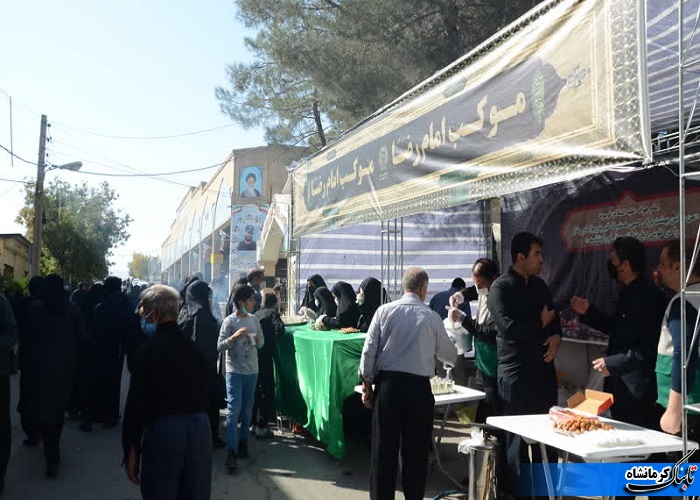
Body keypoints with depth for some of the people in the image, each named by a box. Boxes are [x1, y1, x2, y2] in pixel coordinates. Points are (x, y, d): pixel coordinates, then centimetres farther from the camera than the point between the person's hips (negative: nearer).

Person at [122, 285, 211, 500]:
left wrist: (131, 449, -6)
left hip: (163, 430, -4)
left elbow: (137, 401, -10)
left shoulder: (151, 348, -8)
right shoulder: (193, 345, 6)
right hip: (200, 427, 5)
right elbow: (204, 392, 9)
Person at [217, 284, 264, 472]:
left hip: (252, 371, 5)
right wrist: (234, 337, -23)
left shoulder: (254, 320, 6)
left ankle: (243, 442, 26)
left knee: (247, 410, 11)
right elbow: (220, 347, -9)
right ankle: (232, 452, -6)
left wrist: (258, 340, -8)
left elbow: (261, 343, 15)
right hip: (234, 371, -5)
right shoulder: (229, 321, -8)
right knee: (234, 410, -8)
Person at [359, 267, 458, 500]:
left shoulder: (384, 311, 0)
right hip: (418, 387, -1)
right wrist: (453, 353, 36)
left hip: (387, 383, 1)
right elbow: (450, 355, 13)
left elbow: (369, 350, -2)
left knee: (384, 448, 9)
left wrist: (366, 384, 8)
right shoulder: (431, 317, 0)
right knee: (416, 450, 10)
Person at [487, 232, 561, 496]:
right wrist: (541, 322, -8)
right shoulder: (501, 287, -10)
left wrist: (557, 336, -5)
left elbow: (553, 317, 17)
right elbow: (509, 328, -21)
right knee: (518, 436, 3)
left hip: (544, 368, 7)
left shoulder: (539, 285, 13)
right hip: (516, 372, -6)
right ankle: (518, 489, 16)